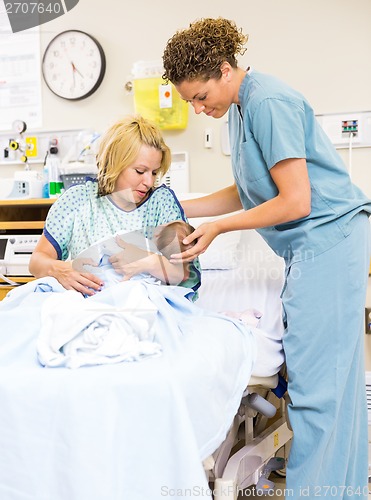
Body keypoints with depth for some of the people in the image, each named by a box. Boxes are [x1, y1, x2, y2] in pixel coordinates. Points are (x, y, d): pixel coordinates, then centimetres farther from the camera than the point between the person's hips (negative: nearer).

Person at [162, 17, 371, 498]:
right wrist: (179, 209, 11)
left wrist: (218, 227, -11)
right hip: (314, 247, 10)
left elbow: (295, 201, -18)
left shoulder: (269, 102, -14)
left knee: (315, 381, -6)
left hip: (327, 239, -10)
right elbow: (249, 192, 18)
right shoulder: (241, 106, 15)